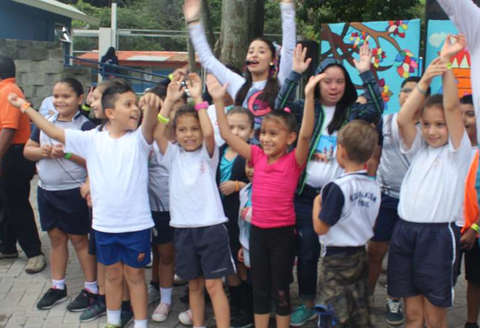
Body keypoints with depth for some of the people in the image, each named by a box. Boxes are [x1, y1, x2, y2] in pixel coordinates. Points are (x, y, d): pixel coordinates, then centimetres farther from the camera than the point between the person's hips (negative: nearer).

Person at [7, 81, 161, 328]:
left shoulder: (139, 139, -8)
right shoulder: (92, 140, -1)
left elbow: (149, 126, -30)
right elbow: (55, 133, 2)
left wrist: (152, 108, -53)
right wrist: (25, 107, 3)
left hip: (136, 224, -3)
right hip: (104, 223, 3)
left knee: (135, 275, 11)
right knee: (113, 274, 20)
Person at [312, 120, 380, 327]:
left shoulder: (338, 187, -22)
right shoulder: (374, 187, -1)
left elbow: (320, 227, -19)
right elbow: (371, 224, 9)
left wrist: (317, 203, -5)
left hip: (337, 258, -6)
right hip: (361, 255, 7)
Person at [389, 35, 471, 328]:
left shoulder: (458, 151, 0)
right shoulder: (418, 149, 11)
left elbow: (452, 106, -12)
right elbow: (402, 119, -6)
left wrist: (447, 63, -16)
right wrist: (426, 79, -13)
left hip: (438, 235, -4)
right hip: (406, 230, 4)